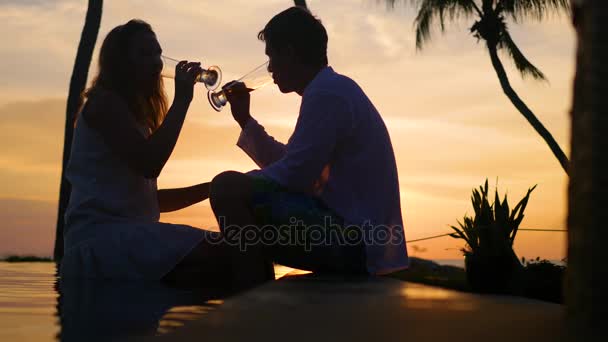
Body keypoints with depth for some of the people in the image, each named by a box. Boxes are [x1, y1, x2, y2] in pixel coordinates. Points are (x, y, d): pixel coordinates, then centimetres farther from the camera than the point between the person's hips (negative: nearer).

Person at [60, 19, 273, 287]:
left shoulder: (135, 114, 26)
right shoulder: (104, 101, -1)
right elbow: (148, 164, -18)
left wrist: (213, 188, 16)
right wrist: (182, 98, -10)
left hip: (131, 237, 9)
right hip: (103, 239, -9)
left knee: (241, 253, -3)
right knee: (223, 256, -28)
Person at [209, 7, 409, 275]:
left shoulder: (326, 91, -12)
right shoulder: (332, 89, 20)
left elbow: (292, 176, -18)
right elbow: (287, 163, 26)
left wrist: (234, 186, -2)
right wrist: (245, 120, 25)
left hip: (352, 239, -11)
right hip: (356, 233, 11)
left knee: (228, 188, -22)